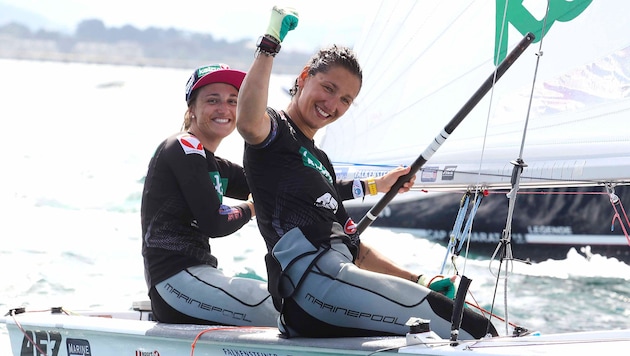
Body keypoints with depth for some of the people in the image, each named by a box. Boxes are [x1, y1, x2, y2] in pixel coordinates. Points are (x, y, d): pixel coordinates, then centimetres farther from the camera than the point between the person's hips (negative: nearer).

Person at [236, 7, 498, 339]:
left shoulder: (320, 161, 33)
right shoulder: (274, 130, 6)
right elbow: (248, 122, -22)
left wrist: (419, 282, 22)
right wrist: (270, 43, -17)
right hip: (314, 283, -10)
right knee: (473, 329, -18)